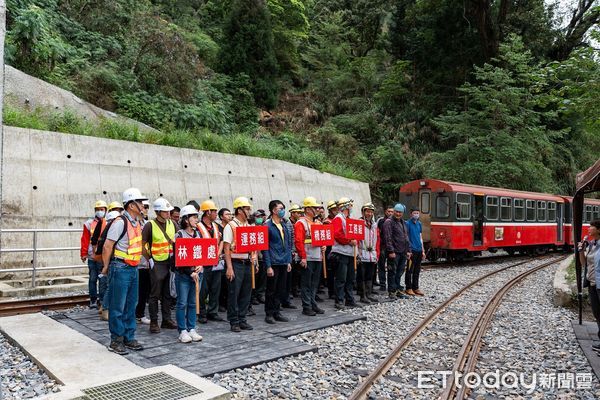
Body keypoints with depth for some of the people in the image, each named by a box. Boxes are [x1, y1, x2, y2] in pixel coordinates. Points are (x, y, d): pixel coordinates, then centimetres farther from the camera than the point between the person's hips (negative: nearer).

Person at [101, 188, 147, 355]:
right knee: (118, 307, 1)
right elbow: (107, 246, -14)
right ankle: (116, 341, 11)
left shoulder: (137, 222, 11)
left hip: (133, 268, 8)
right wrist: (106, 267, -4)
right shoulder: (120, 222, -16)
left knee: (131, 305, 14)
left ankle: (129, 338, 24)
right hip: (121, 269, -8)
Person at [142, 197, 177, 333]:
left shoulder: (172, 224, 8)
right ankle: (154, 322, 10)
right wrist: (149, 259, -9)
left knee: (168, 293, 13)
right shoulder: (150, 225, -8)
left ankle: (167, 319, 23)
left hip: (171, 262, 5)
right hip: (157, 264, -5)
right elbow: (142, 245, -8)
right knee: (155, 294, 2)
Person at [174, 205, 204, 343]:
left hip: (196, 272, 5)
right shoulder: (179, 235, -6)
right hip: (183, 273, -5)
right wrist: (191, 272, -13)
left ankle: (191, 329, 18)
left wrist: (200, 266, -4)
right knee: (182, 303, 1)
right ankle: (182, 331, 9)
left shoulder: (197, 234, 11)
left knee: (193, 303, 10)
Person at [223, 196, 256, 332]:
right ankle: (234, 322, 11)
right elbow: (226, 248, -11)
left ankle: (242, 320, 21)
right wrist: (229, 267, -16)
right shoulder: (230, 226, -7)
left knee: (246, 293, 10)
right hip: (236, 263, -6)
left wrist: (253, 260, 7)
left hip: (247, 263, 7)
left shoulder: (249, 226, 13)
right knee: (234, 293, 0)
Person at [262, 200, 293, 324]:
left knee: (280, 289, 12)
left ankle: (277, 312, 23)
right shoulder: (267, 226, -9)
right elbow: (265, 247, -12)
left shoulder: (284, 226, 13)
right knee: (271, 290, 3)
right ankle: (269, 314, 14)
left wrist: (289, 261, 12)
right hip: (273, 263, -7)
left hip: (284, 263, 7)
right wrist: (268, 266, -16)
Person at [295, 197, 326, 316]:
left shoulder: (318, 222, 16)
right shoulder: (301, 223, -8)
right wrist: (303, 257, -19)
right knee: (306, 284, 0)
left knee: (314, 283, 13)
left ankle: (313, 304, 22)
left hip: (318, 257, 8)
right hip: (307, 259, -8)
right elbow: (298, 241, -15)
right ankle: (306, 307, 6)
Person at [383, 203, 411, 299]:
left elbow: (406, 237, 22)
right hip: (394, 253, -7)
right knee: (392, 272, -1)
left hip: (403, 252, 7)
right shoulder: (389, 222, -7)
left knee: (399, 273, 13)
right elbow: (388, 238, -14)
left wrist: (408, 250, 16)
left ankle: (398, 290, 22)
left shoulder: (403, 223, 18)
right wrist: (391, 251, -19)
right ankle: (392, 292, 5)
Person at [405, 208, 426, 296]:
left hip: (419, 250, 7)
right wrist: (408, 250, -15)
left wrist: (423, 250, 15)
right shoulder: (408, 224, -7)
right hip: (412, 250, -7)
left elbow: (420, 237, 18)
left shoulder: (419, 224, 13)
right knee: (410, 270, -1)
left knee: (417, 270, 11)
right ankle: (408, 288, 7)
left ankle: (415, 288, 19)